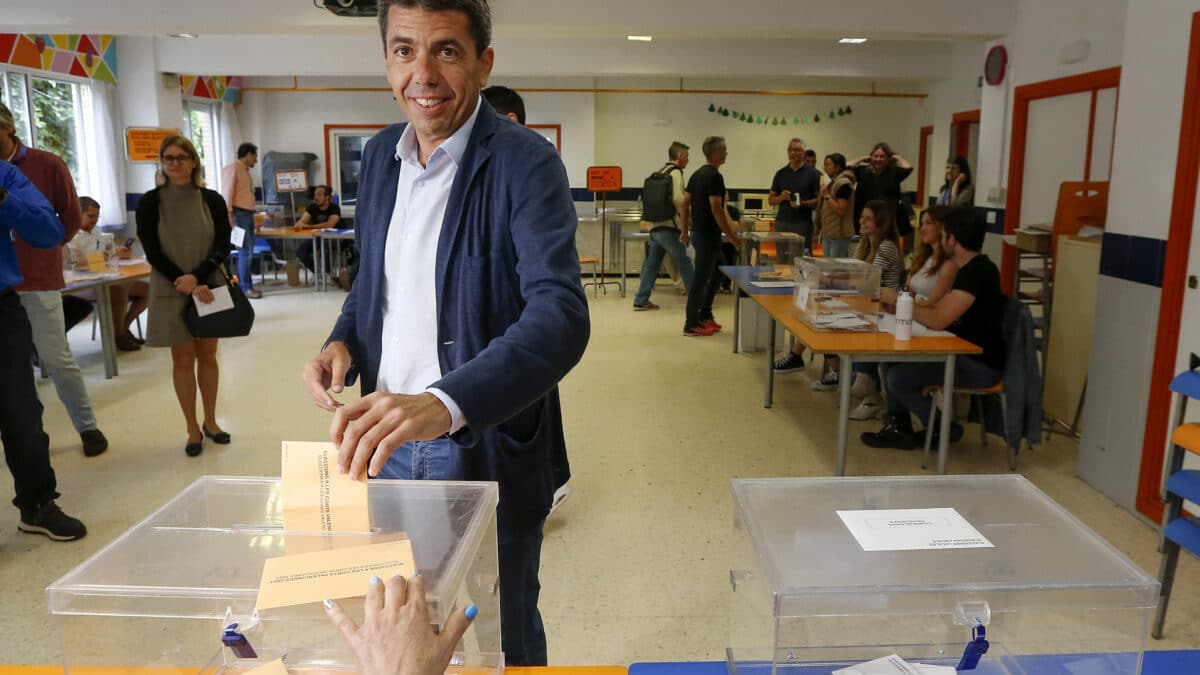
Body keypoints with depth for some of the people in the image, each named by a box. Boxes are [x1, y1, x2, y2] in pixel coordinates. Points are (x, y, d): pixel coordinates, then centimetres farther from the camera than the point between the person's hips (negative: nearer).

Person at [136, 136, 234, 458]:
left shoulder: (212, 200, 0)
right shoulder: (150, 202, -2)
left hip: (209, 286, 1)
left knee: (208, 355, 8)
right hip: (171, 291, -1)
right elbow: (152, 252, -6)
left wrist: (197, 277, -18)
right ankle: (193, 429, 13)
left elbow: (223, 246, -3)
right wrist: (185, 283, -16)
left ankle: (210, 422, 22)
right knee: (183, 359, 4)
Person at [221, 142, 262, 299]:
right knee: (245, 251, -8)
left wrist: (252, 214, 14)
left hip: (248, 214, 9)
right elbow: (227, 193, -13)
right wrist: (229, 216, -19)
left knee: (248, 252, 10)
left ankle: (242, 285, 17)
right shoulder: (232, 168, -7)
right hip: (239, 214, -9)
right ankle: (245, 287, -3)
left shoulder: (245, 170, 19)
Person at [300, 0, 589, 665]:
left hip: (487, 446, -5)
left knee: (502, 639, 16)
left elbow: (561, 314, -30)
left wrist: (445, 403, -44)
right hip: (387, 440, 6)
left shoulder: (526, 163, -17)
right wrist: (343, 341, -3)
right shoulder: (380, 152, 4)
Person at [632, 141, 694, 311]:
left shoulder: (660, 172, 18)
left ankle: (641, 300, 10)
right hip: (668, 226, -8)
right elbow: (678, 199, -21)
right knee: (684, 262, 0)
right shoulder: (675, 172, -9)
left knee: (652, 263, 10)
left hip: (654, 226, 8)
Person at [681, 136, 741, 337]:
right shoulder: (715, 177, -17)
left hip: (697, 232, 10)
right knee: (701, 278, -3)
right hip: (708, 235, -10)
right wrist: (731, 236, -17)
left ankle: (704, 315, 26)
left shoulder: (697, 174, 11)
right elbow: (716, 209, -22)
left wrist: (685, 231, 20)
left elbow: (685, 203, 14)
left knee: (718, 272, 20)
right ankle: (691, 325, 4)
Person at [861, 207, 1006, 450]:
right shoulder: (971, 268, 10)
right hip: (966, 354, 10)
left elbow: (937, 320, -28)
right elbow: (941, 309, 14)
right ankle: (898, 428, 10)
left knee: (898, 377, -16)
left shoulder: (977, 272, -23)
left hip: (981, 365, -10)